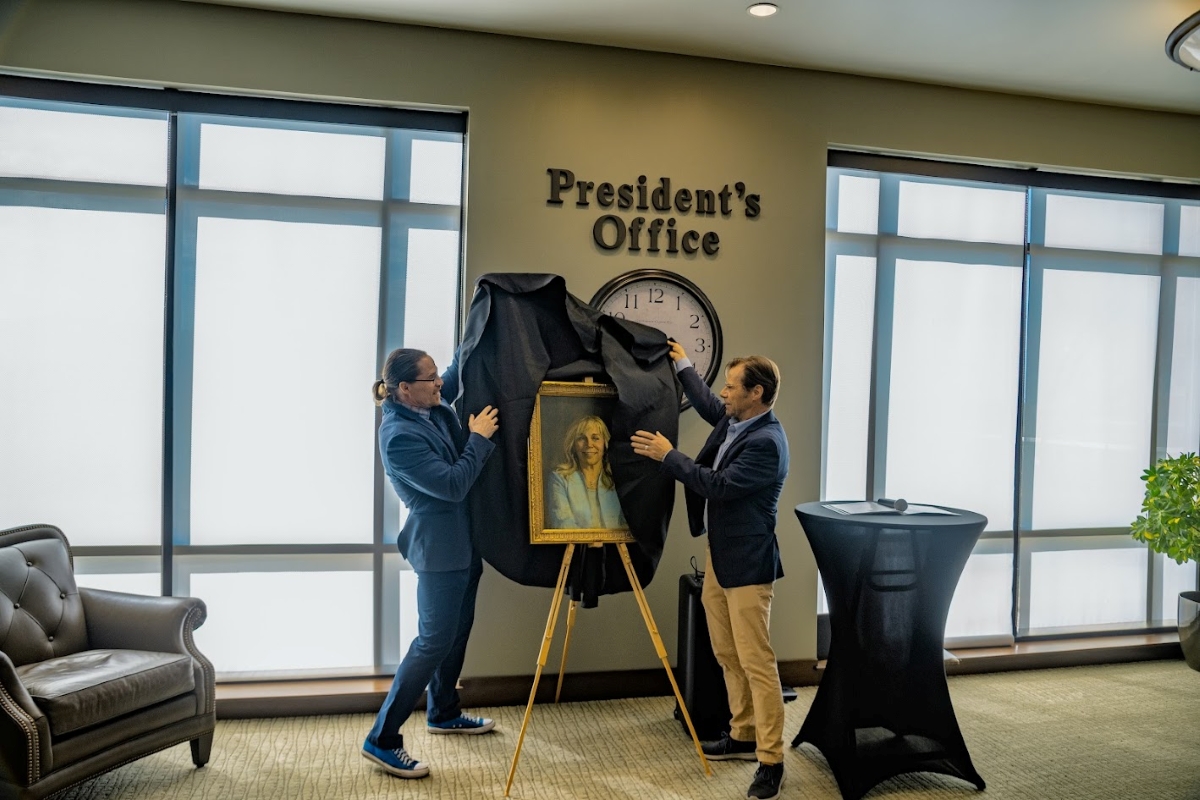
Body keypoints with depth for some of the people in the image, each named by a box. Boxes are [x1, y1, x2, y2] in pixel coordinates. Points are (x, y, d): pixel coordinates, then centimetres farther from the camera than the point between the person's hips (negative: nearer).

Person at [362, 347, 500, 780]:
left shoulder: (432, 408, 1)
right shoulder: (398, 435, -23)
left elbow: (462, 370, 17)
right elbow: (452, 485, -25)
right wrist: (479, 439, -18)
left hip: (462, 539, 9)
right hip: (439, 547, -9)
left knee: (458, 629, 19)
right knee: (434, 640, -6)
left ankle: (443, 713, 36)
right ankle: (381, 739, 3)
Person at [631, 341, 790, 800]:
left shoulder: (765, 442, -21)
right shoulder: (733, 419, 7)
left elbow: (718, 485, -23)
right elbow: (705, 404, 29)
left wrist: (667, 456, -17)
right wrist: (682, 365, 36)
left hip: (747, 564, -10)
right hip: (717, 556, 10)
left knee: (756, 661, -5)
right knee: (727, 655, 16)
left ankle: (771, 759, 2)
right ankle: (743, 735, 29)